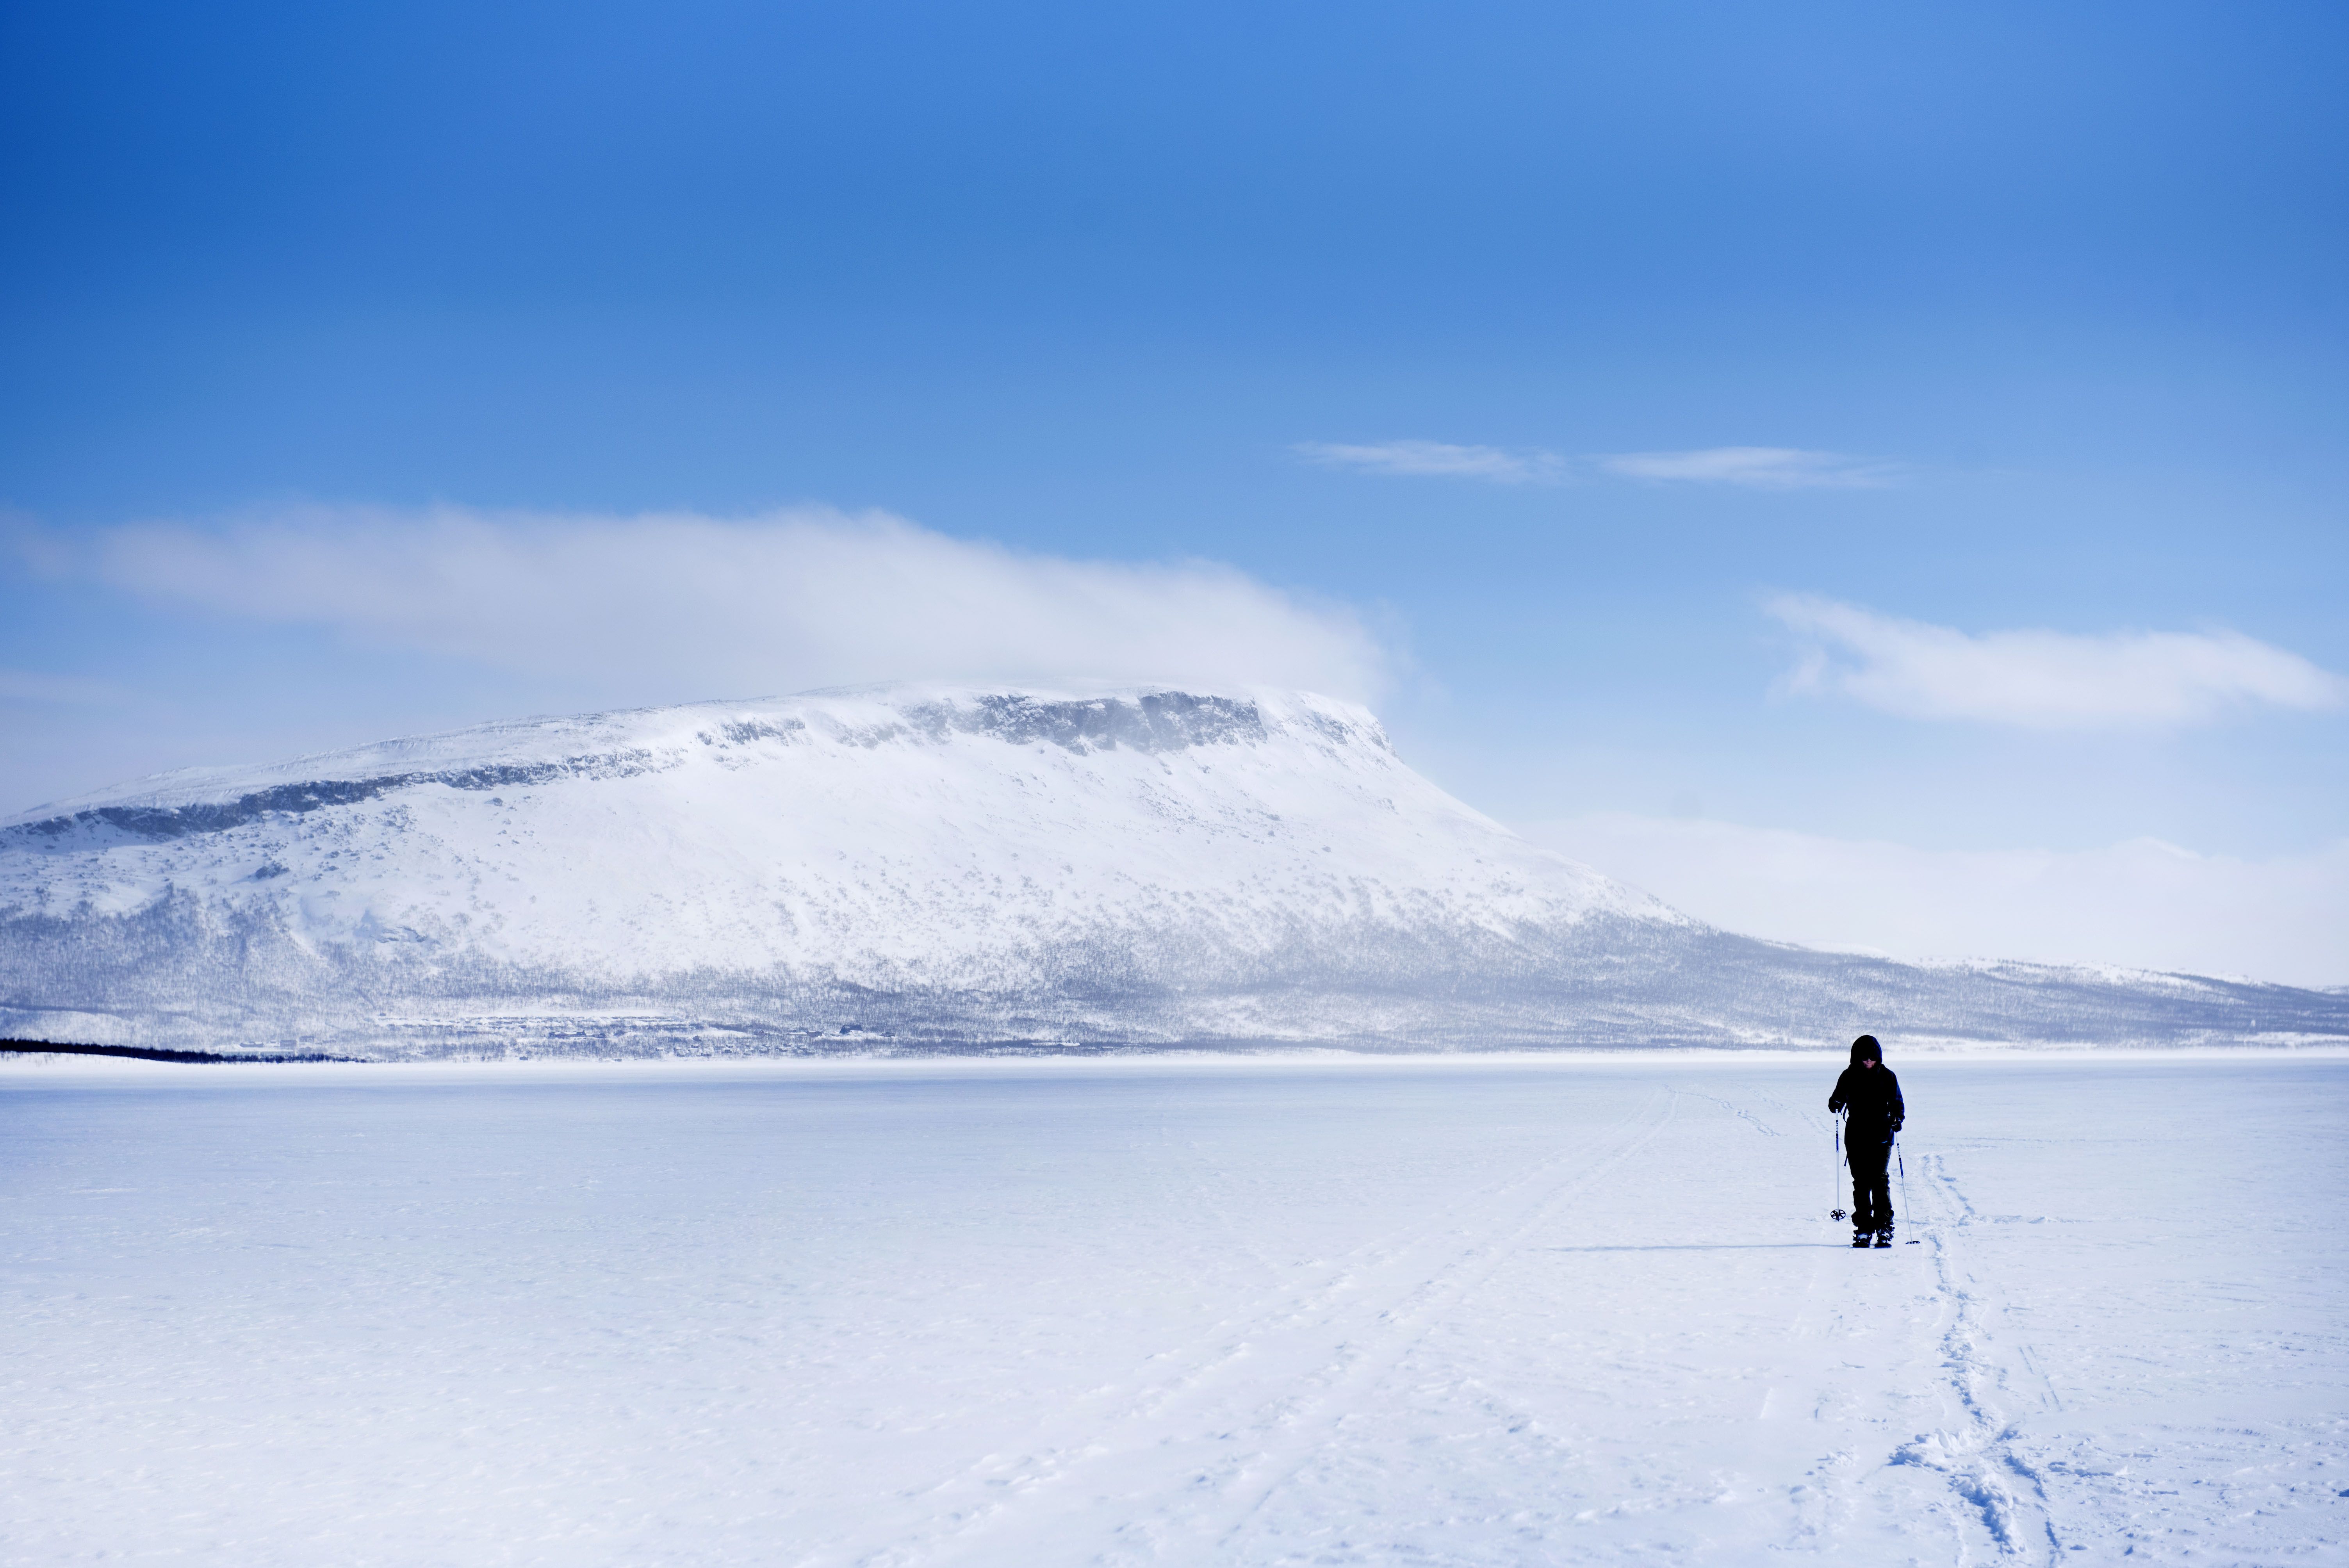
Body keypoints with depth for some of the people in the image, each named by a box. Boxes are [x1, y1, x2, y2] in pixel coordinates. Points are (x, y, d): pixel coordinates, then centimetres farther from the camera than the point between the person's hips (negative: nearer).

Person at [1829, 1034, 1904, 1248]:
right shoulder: (1849, 1077, 5)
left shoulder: (1887, 1077, 1)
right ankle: (1863, 1229, 6)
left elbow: (1897, 1103, 5)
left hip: (1881, 1137, -2)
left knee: (1880, 1181, -9)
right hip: (1856, 1137, 2)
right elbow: (1838, 1100, 12)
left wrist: (1898, 1118, -15)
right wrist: (1835, 1104, -11)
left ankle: (1884, 1228, -5)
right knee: (1861, 1183, 1)